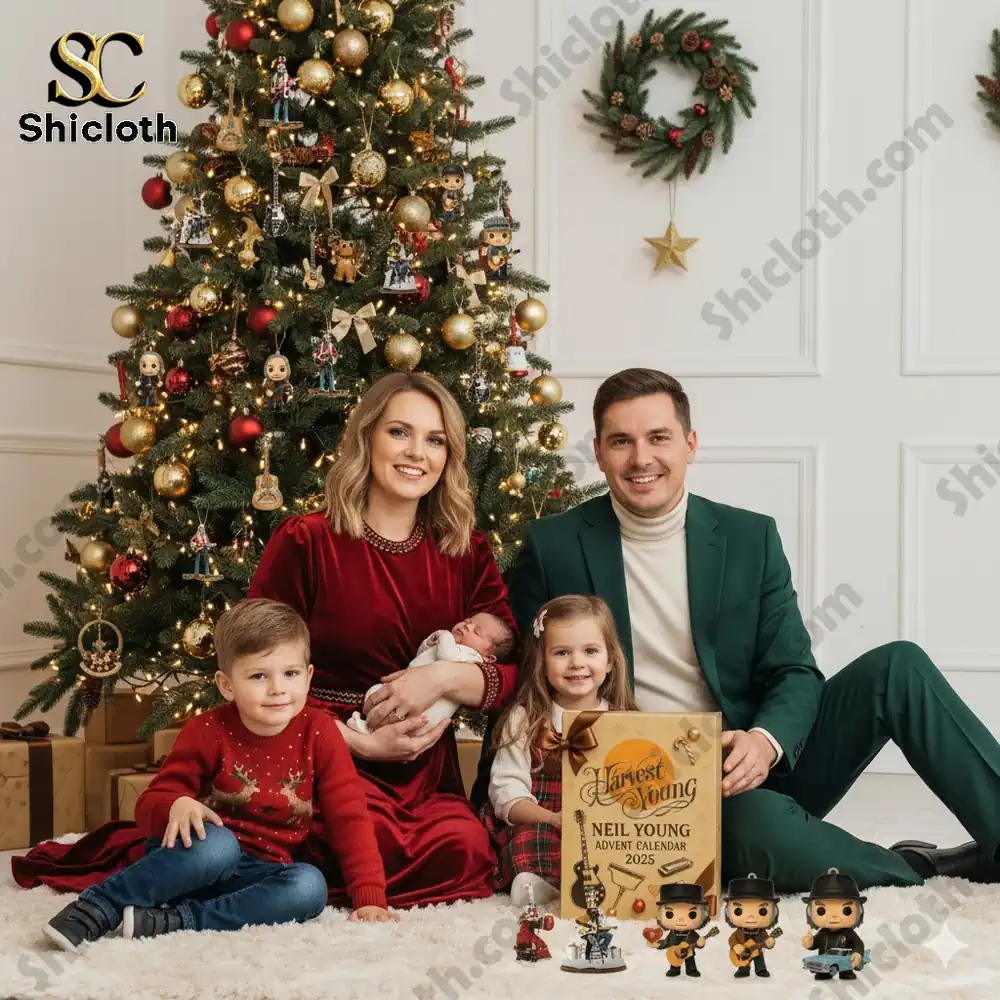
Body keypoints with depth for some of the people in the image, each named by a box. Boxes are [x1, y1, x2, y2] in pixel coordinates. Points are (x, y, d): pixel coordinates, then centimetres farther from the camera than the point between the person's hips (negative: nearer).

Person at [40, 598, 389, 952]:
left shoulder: (319, 734, -4)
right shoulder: (208, 732, -6)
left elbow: (349, 817, -3)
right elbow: (149, 805, -3)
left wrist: (370, 897, -13)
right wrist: (176, 806, -28)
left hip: (255, 875, 3)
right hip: (190, 859, -2)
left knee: (310, 886, -32)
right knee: (215, 844, -38)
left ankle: (174, 921, -30)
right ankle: (97, 906, -29)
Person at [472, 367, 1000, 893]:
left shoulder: (750, 538, 4)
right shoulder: (553, 547, -1)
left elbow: (794, 673, 2)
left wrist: (766, 742, -19)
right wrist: (492, 808, -6)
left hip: (756, 769, 3)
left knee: (897, 666, -17)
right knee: (759, 823, -37)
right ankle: (929, 870, -13)